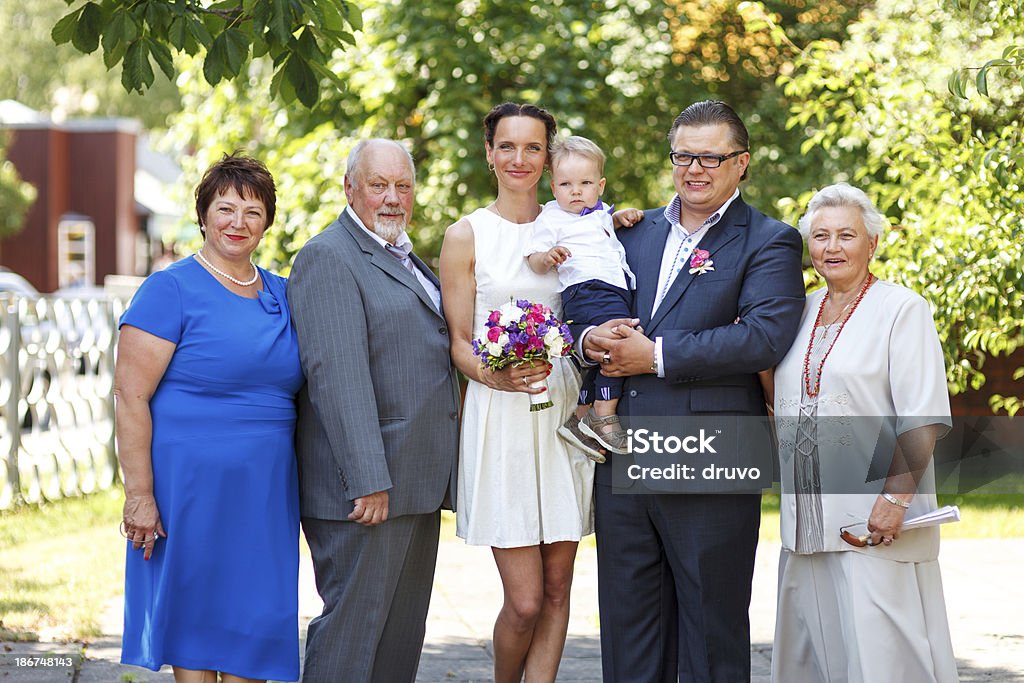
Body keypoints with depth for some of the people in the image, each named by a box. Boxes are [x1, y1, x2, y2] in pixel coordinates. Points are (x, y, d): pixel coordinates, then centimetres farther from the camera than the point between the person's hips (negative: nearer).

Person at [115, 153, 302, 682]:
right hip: (190, 483, -5)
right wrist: (139, 494, -17)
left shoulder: (281, 295, 12)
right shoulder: (171, 290, -7)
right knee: (195, 618, 1)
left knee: (255, 618, 6)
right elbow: (130, 395, -11)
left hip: (265, 490, 5)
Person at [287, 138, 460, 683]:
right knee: (352, 626, -7)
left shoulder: (406, 260, 20)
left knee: (402, 637, 11)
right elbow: (338, 374, -19)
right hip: (363, 485, -9)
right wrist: (369, 480, -25)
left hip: (417, 487, 9)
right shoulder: (328, 258, -10)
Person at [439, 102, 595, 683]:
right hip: (501, 421, -4)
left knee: (557, 588, 4)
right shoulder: (466, 236, 2)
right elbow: (458, 342, 2)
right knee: (524, 600, -7)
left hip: (563, 412, 4)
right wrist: (495, 374, -19)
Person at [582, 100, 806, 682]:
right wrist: (592, 338, -8)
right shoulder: (636, 231, 16)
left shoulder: (769, 243, -2)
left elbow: (766, 337, -17)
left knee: (713, 628, 4)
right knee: (627, 624, 11)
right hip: (623, 456, 5)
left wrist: (657, 355, -18)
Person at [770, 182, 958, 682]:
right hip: (809, 523, 7)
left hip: (876, 522, -7)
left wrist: (895, 498, -19)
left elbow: (924, 420, -11)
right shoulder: (803, 313, 16)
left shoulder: (902, 309, -4)